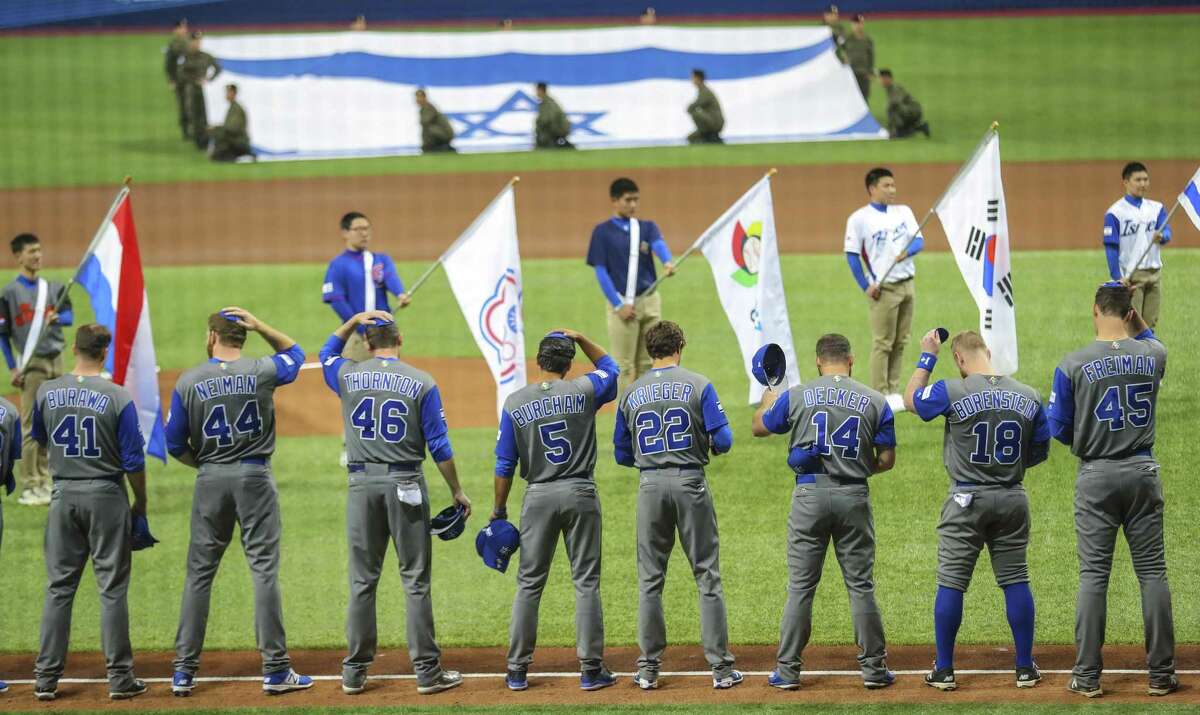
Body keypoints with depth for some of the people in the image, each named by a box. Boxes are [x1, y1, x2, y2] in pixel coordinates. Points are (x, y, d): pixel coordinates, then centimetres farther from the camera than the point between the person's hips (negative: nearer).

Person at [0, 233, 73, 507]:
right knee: (32, 425, -7)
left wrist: (57, 318, -17)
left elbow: (69, 315, 7)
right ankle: (29, 488, -6)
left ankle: (44, 482, 19)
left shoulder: (54, 287, 11)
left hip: (56, 361, 6)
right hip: (31, 364, -6)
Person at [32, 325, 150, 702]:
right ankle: (119, 677, 4)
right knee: (112, 588, 3)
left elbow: (40, 438, 17)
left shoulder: (47, 393, -1)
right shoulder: (118, 398, -12)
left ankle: (46, 677, 9)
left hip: (64, 497, 3)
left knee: (59, 587, 9)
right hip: (106, 496, -3)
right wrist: (141, 504, 3)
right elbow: (133, 461, -10)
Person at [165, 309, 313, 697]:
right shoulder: (262, 372, -4)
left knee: (199, 573, 7)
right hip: (255, 479, -1)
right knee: (264, 569, 0)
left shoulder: (189, 382, -3)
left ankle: (184, 671, 8)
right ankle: (275, 670, -3)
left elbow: (175, 444, 0)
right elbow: (294, 352, 18)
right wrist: (259, 326, 5)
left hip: (210, 480, 1)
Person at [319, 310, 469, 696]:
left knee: (362, 580, 8)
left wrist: (354, 320, 19)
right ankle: (427, 671, 0)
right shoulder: (422, 383, -4)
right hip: (406, 485, -2)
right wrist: (457, 492, 4)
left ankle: (355, 672, 9)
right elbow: (439, 445, -4)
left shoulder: (349, 376, 2)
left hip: (362, 484, 2)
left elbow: (327, 353, 27)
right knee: (416, 579, 1)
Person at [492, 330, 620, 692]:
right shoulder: (583, 391, -4)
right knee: (586, 582, 4)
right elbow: (610, 367, 20)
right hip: (581, 494, -1)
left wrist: (499, 509, 11)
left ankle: (517, 670, 9)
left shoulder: (515, 403, -2)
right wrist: (580, 338, 16)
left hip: (539, 498, 1)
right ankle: (591, 669, 2)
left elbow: (505, 464, 1)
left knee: (529, 583, 8)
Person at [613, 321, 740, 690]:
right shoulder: (698, 385, -3)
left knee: (650, 578, 8)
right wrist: (711, 445, 15)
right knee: (707, 574, 2)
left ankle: (649, 667, 7)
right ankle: (720, 666, 0)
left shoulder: (631, 394, 6)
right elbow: (723, 440, -8)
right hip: (690, 484, -2)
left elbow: (622, 454, 10)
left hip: (651, 486, 2)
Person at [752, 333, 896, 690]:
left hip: (810, 495, -1)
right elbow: (887, 459, 3)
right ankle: (873, 666, 10)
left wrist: (767, 402, 36)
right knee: (861, 585, 8)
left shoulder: (795, 396, 0)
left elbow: (759, 427, 15)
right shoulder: (875, 401, 2)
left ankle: (787, 669, 5)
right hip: (854, 497, 1)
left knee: (800, 585, 5)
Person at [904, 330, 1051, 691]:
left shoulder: (952, 392, -12)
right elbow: (1041, 450, 8)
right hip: (1012, 500, 3)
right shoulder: (1029, 397, -1)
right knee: (1016, 582, 10)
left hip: (967, 501, -3)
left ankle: (944, 670, 7)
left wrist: (927, 357, 14)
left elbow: (911, 399, 6)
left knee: (951, 583, 4)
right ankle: (1026, 668, 12)